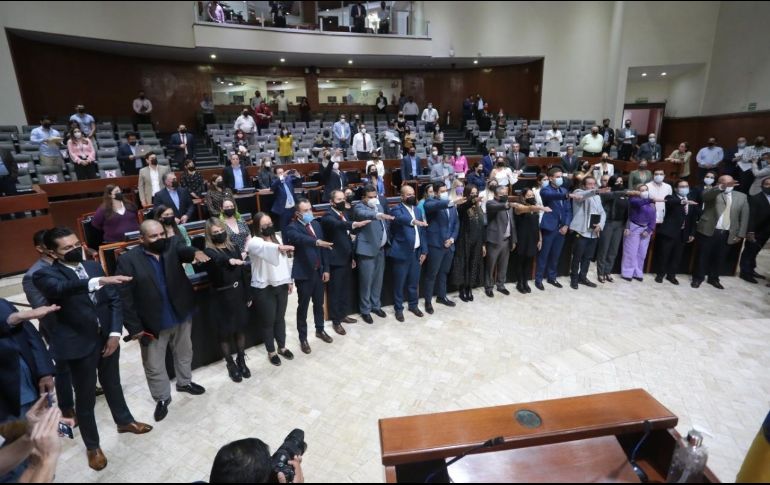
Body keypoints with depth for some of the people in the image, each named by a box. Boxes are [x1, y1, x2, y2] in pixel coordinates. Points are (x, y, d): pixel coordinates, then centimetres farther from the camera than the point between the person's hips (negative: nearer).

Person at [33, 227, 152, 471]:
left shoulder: (95, 267, 3)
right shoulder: (45, 275, -11)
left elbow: (115, 300, 3)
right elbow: (62, 288, -36)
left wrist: (115, 333, -7)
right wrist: (100, 281, -52)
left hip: (107, 338, 4)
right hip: (78, 344, -4)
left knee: (112, 384, 23)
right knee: (85, 397, 11)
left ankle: (124, 421, 46)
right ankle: (92, 446, 31)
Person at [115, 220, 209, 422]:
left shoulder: (173, 245, -4)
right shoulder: (128, 260, -13)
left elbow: (185, 250, -26)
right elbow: (125, 297, -12)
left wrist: (196, 252, -51)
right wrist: (134, 327, -13)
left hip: (181, 315, 3)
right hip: (152, 323, -3)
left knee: (184, 353, 23)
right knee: (154, 366, 11)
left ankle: (184, 382, 47)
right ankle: (162, 398, 33)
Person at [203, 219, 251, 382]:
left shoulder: (234, 248, 4)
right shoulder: (209, 251, -11)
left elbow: (242, 272, 8)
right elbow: (218, 260, -37)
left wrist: (247, 294, 9)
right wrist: (229, 260, -59)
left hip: (238, 293, 4)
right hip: (221, 296, -4)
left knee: (241, 327, 14)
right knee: (225, 331, 8)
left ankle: (241, 361, 32)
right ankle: (231, 365, 27)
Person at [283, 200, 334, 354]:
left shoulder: (316, 224, 7)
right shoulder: (292, 228, -12)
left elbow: (323, 246, 9)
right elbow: (300, 239, -36)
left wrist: (326, 269, 6)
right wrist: (316, 242, -53)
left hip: (318, 271, 6)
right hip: (304, 273, -6)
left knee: (319, 303, 19)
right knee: (303, 307, 7)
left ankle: (320, 330, 39)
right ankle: (303, 338, 22)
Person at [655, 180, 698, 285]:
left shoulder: (692, 201, 11)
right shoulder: (671, 197, -3)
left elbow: (693, 218, 14)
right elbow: (670, 202, -29)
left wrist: (692, 233, 9)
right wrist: (683, 201, -47)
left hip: (683, 233, 5)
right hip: (670, 231, -5)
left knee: (677, 256, 10)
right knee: (664, 254, 2)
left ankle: (671, 275, 21)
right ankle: (660, 274, 15)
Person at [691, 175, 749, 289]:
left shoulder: (742, 196, 11)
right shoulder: (712, 192, -1)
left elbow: (744, 217, 10)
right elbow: (705, 195, -27)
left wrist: (740, 234, 5)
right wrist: (722, 187, -44)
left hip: (727, 234, 4)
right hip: (709, 231, -4)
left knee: (720, 258, 12)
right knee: (703, 256, 5)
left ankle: (713, 279, 27)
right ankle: (698, 278, 18)